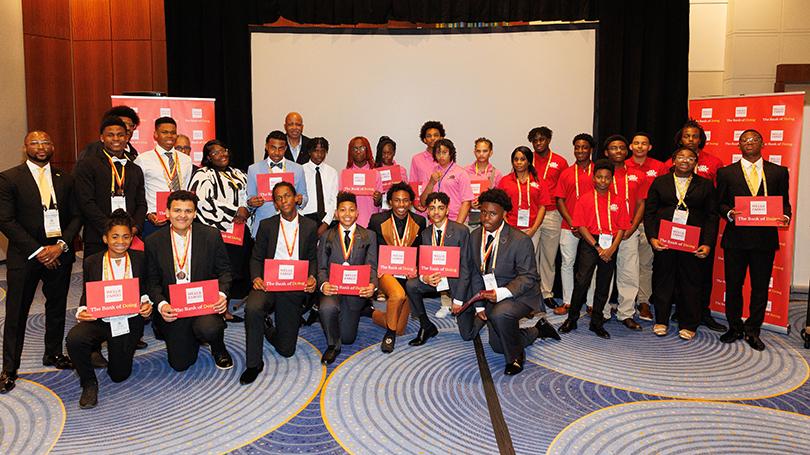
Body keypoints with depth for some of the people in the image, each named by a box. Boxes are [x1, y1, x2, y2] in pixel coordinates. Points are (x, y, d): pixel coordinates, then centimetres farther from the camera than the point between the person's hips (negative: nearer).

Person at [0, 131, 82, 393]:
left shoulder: (65, 180, 8)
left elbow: (75, 217, 7)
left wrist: (61, 245, -9)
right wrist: (37, 250, -13)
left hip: (59, 254, 4)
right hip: (24, 256, -3)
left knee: (57, 308, 14)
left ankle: (53, 354, 32)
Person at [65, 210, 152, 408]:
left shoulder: (140, 259, 1)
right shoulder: (91, 262, 1)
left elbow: (145, 290, 5)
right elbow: (86, 295, 5)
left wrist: (147, 305, -16)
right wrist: (81, 311, -16)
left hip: (129, 322, 0)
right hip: (98, 321, 0)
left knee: (119, 375, 4)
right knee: (74, 339, -33)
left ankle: (119, 354, 42)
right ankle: (89, 383, -4)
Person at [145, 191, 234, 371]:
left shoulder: (211, 235, -3)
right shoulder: (153, 242, 0)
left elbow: (224, 270, 2)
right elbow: (152, 280, 4)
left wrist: (222, 294, -17)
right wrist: (161, 305, -14)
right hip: (173, 308, 2)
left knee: (208, 329, -35)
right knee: (180, 363, 0)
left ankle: (219, 349, 4)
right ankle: (192, 335, 35)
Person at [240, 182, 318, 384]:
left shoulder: (310, 226, 8)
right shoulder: (266, 225, 7)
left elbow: (313, 259, 10)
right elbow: (256, 257, 6)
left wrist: (312, 278, -11)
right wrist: (256, 278, -15)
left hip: (295, 288, 1)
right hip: (268, 284, -1)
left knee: (286, 349, 2)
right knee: (252, 308, -37)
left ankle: (268, 329, 37)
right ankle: (254, 363, -17)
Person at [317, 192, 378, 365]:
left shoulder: (368, 236, 6)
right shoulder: (327, 237, 7)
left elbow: (372, 266, -2)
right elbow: (321, 267, 1)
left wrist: (372, 285, -23)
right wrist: (323, 284, -22)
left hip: (356, 290, 1)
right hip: (333, 287, 0)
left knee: (347, 338, 7)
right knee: (327, 308, -36)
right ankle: (333, 346, -7)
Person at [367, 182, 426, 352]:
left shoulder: (419, 222, 2)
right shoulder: (378, 220, -3)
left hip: (408, 275, 3)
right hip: (385, 271, -3)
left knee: (399, 329, 1)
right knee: (398, 294, -37)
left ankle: (372, 312, 31)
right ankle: (389, 334, -12)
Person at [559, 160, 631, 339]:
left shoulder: (618, 201, 7)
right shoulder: (585, 199, 1)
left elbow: (622, 228, 4)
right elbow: (581, 226, -5)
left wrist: (612, 249, -11)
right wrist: (597, 247, -12)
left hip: (610, 246, 3)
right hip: (589, 243, -3)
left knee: (604, 285, 8)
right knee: (582, 281, -9)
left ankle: (597, 323, 19)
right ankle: (572, 319, 4)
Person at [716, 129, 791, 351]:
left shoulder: (779, 172, 8)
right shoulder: (726, 172, 6)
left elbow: (785, 202, 9)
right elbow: (719, 203, 5)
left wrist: (786, 216, -11)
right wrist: (729, 213, -15)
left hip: (765, 238, 1)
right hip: (736, 237, 0)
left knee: (760, 287, 6)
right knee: (733, 285, 7)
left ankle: (753, 330, 19)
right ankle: (735, 327, 23)